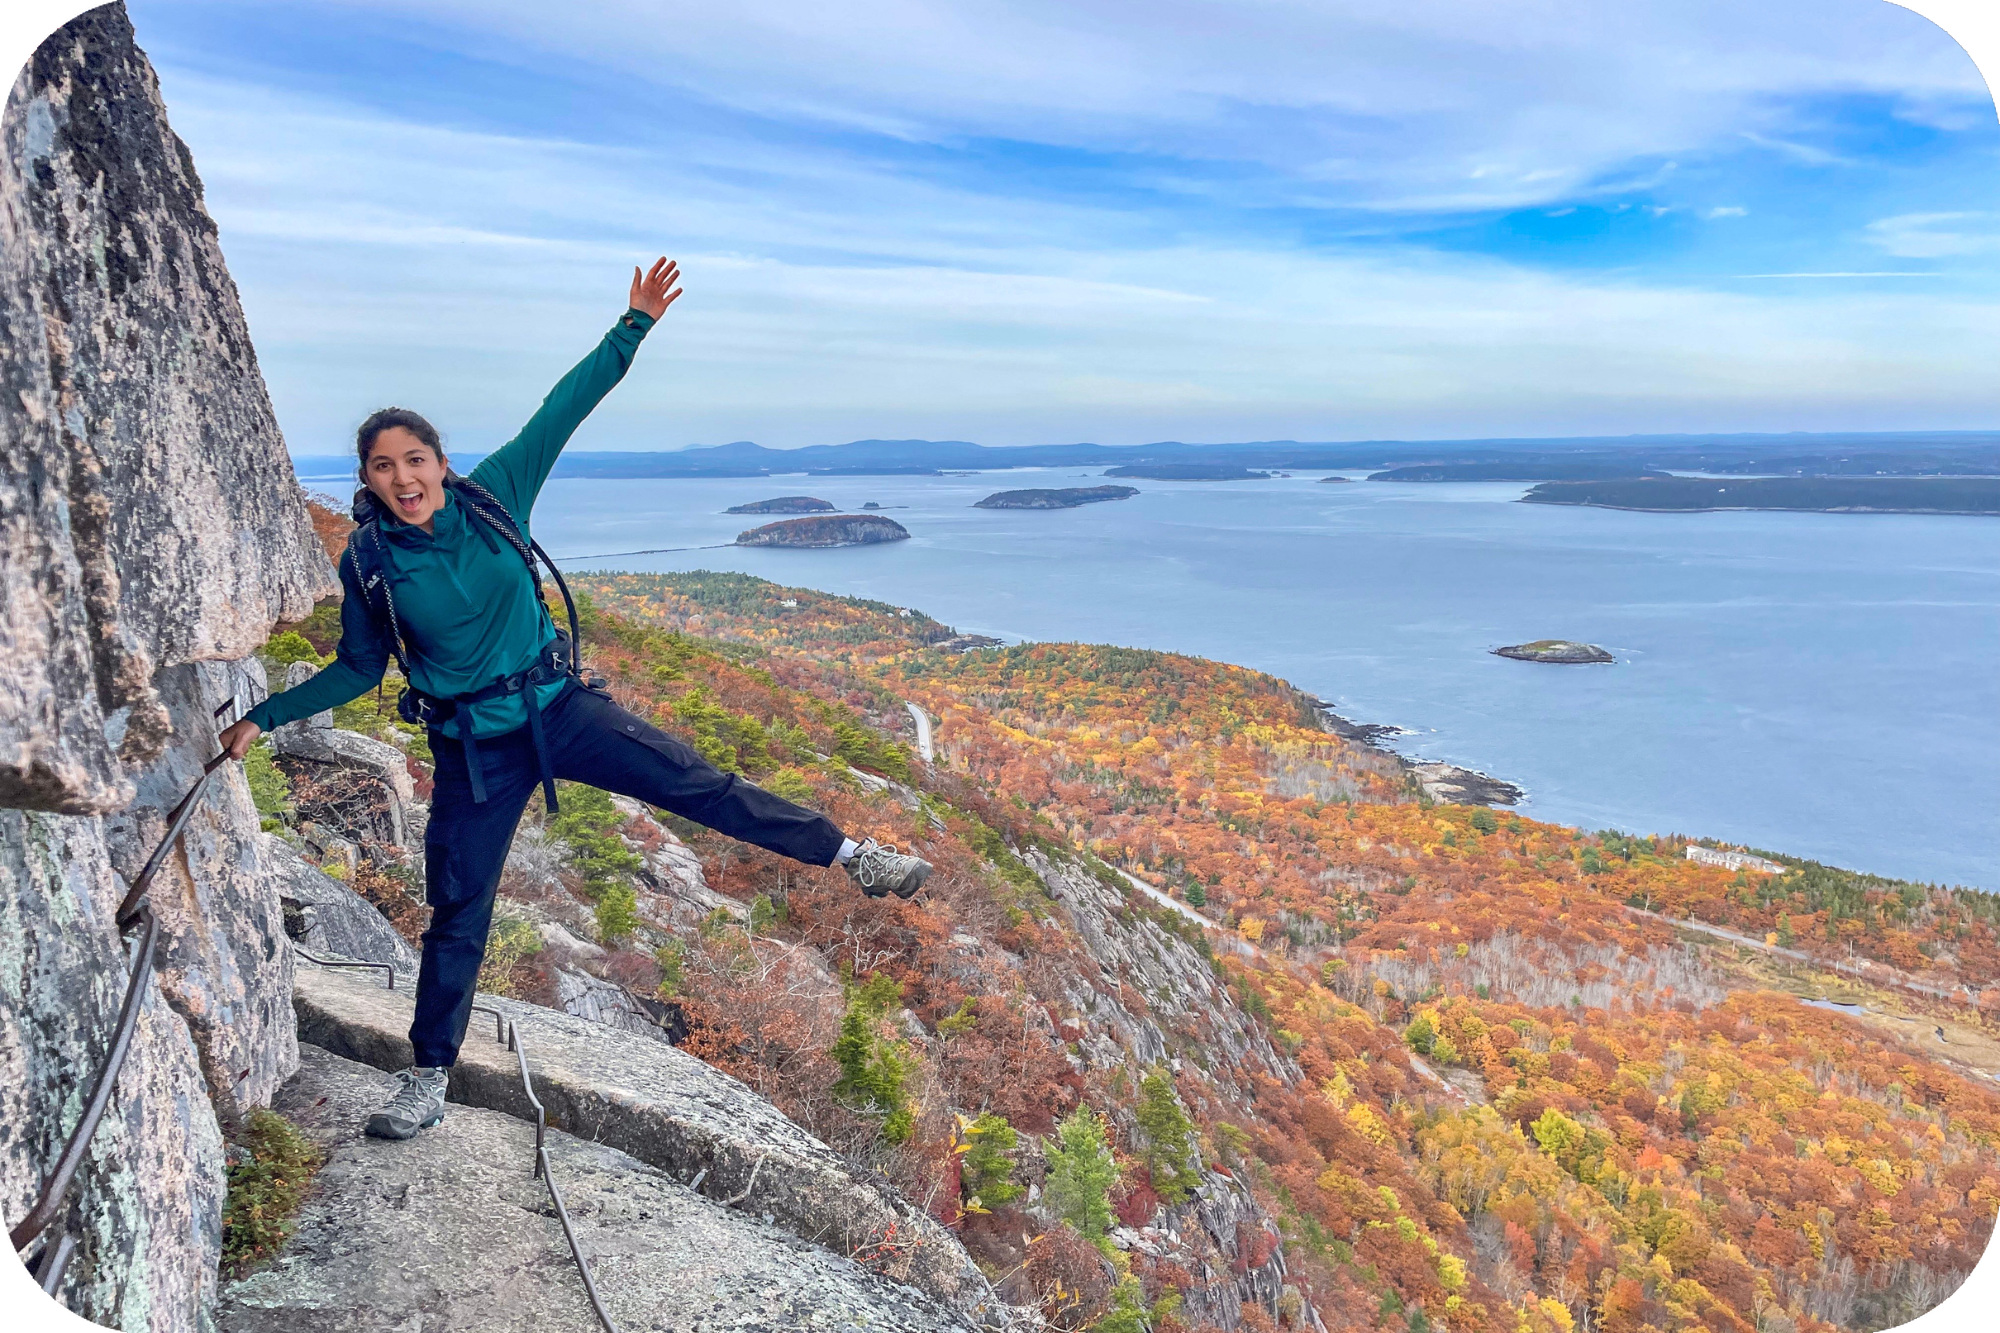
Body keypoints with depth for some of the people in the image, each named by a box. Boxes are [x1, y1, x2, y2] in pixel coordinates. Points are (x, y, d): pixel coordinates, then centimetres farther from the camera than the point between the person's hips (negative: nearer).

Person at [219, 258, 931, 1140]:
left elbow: (563, 411, -7)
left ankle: (850, 854, 2)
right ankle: (428, 1077, 25)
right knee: (457, 915, 7)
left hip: (559, 709, 1)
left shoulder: (491, 496, -7)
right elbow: (357, 671, 6)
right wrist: (263, 719, 1)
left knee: (698, 784, -8)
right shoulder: (367, 564, -6)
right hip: (474, 751, 0)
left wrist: (634, 327, -9)